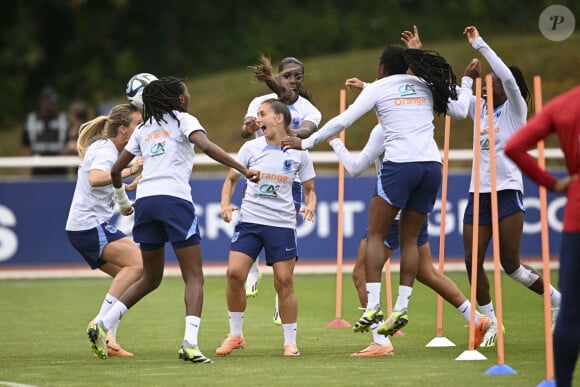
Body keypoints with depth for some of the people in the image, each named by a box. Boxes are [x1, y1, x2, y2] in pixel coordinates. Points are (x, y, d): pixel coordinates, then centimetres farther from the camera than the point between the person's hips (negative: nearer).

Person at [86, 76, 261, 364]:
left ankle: (102, 326, 7)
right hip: (174, 199, -6)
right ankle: (190, 344, -18)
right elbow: (207, 147, -14)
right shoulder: (183, 120, 6)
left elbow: (115, 170, 23)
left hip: (145, 200, 6)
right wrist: (244, 170, -16)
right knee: (194, 277, -2)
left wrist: (123, 201, 39)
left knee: (151, 278, 19)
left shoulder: (144, 129, 22)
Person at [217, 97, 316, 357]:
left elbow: (309, 189, 10)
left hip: (282, 223, -1)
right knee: (235, 272, -12)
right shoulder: (251, 148, 3)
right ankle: (235, 335, 3)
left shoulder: (299, 153, 0)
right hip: (250, 220, 1)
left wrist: (310, 206, -11)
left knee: (284, 280, -4)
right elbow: (231, 179, 12)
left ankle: (290, 342, 8)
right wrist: (225, 204, -4)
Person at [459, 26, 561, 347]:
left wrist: (480, 45, -19)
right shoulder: (480, 110, 13)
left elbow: (508, 77, -20)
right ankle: (491, 322, 8)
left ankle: (559, 302, 10)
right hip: (478, 193, 6)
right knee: (472, 262, -4)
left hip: (507, 191, -6)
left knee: (511, 265, -8)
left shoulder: (515, 110, -2)